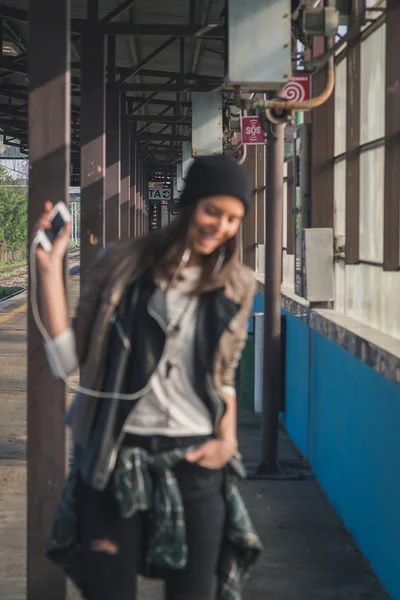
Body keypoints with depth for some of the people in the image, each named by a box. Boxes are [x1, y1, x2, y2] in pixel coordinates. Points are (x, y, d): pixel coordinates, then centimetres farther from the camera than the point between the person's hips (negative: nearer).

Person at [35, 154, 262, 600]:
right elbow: (67, 360, -7)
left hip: (196, 462, 2)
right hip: (116, 460, -2)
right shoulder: (121, 263, -4)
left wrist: (227, 440, -1)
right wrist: (50, 268, -12)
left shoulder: (235, 286, 4)